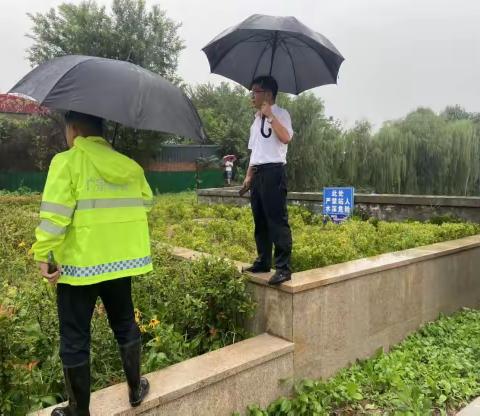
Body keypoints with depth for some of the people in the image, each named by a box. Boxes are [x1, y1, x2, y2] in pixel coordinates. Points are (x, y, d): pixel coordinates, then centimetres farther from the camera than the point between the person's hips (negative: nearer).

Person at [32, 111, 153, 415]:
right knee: (125, 324, 22)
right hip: (121, 259, 5)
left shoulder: (66, 161, -9)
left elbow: (55, 213, -17)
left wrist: (43, 254, -12)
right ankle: (136, 389, 35)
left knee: (75, 339, 11)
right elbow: (145, 204, 10)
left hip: (79, 263, -5)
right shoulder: (129, 166, 7)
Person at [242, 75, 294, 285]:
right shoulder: (256, 118, 22)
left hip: (273, 171, -8)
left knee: (277, 220, -11)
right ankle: (263, 262, 21)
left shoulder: (280, 113, -2)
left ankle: (283, 268, -8)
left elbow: (286, 137, -22)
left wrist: (270, 115, -16)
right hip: (258, 173, 9)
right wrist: (248, 175, 17)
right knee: (260, 221, 11)